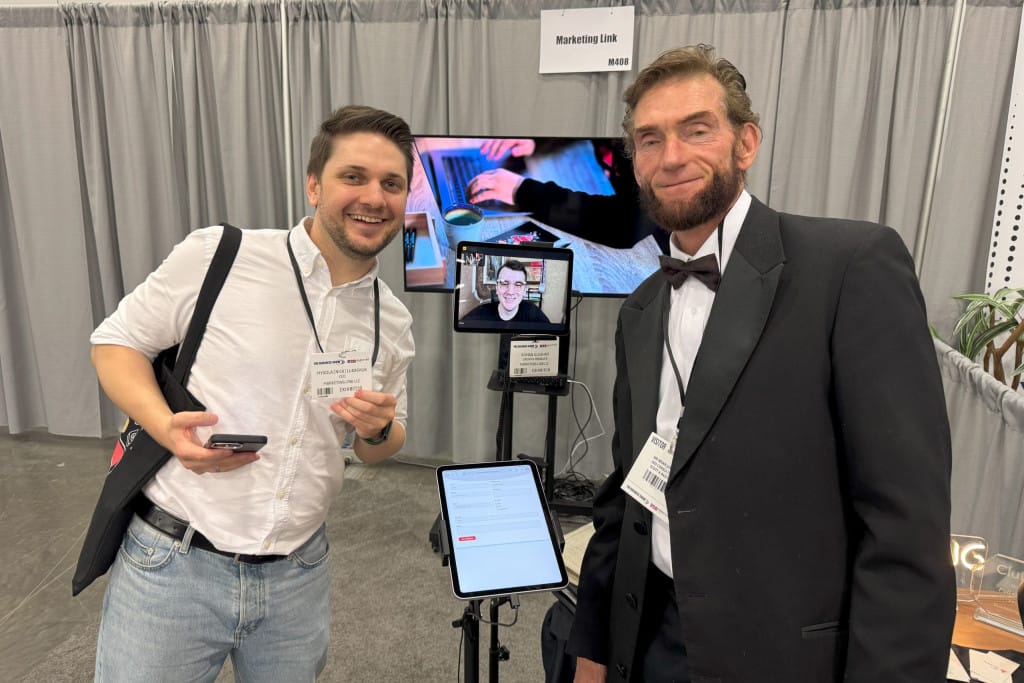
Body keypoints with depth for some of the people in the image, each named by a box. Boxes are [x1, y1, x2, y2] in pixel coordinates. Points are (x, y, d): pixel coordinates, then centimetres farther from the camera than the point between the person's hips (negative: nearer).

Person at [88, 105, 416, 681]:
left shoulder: (394, 323, 2)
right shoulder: (216, 256, -11)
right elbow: (115, 342, 0)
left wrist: (378, 429, -10)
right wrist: (167, 428, -18)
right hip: (173, 564, -3)